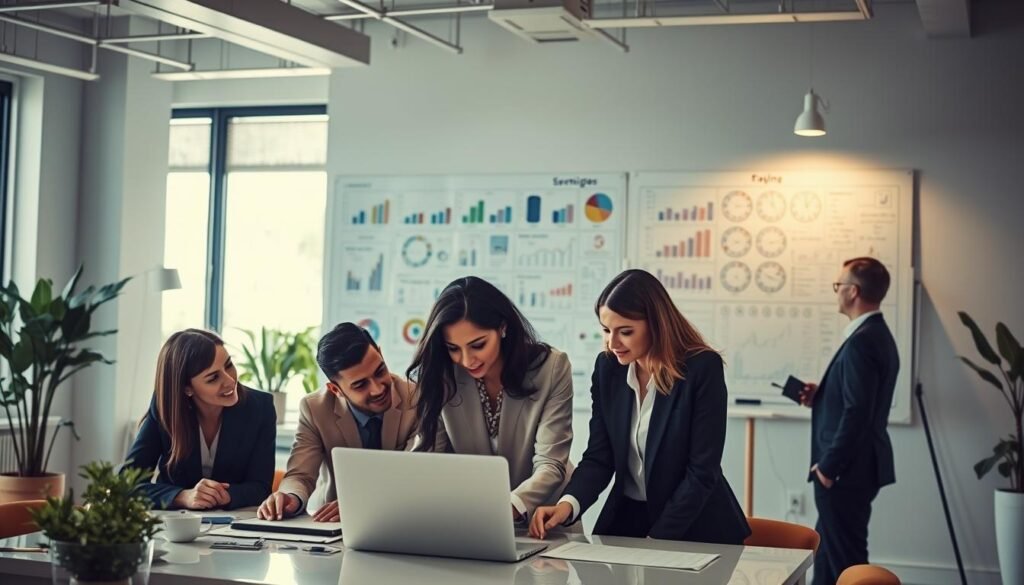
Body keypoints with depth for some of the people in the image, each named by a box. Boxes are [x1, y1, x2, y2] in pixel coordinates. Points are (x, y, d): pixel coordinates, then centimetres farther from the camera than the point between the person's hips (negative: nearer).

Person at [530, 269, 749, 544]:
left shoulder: (703, 368, -15)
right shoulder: (608, 367, 0)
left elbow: (702, 472, -15)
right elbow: (599, 457, 0)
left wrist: (655, 543, -19)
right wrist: (568, 504, -18)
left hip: (696, 528, -4)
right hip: (627, 518, 4)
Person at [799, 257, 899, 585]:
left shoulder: (861, 341, -20)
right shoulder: (878, 335, 12)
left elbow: (857, 412, -24)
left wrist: (828, 466, -17)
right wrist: (820, 395, 8)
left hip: (847, 471, -10)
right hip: (859, 465, 10)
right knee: (828, 549, 19)